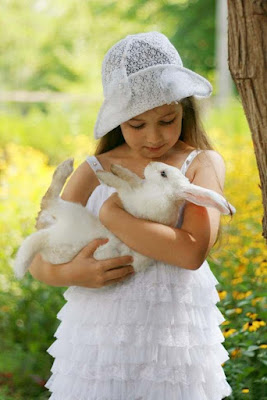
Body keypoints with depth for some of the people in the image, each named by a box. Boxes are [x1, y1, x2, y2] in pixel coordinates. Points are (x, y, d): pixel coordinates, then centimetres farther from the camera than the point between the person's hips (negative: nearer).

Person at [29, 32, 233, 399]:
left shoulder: (203, 164, -3)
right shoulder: (93, 173, 2)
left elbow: (194, 251, -18)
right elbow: (40, 262, 4)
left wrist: (113, 215, -17)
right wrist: (71, 273, -18)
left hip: (174, 337, -1)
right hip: (99, 337, 1)